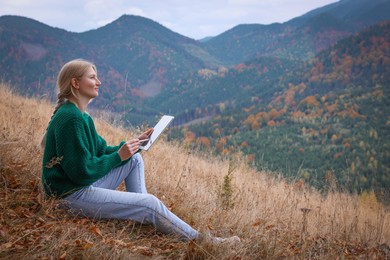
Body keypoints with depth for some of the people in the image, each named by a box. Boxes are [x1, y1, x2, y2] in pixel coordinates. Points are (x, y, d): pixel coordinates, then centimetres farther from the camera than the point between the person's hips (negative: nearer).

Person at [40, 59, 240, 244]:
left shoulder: (79, 115, 10)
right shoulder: (70, 118, -21)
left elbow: (101, 151, 14)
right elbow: (82, 171, -22)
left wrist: (135, 144, 3)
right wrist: (119, 156, -14)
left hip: (86, 184, 10)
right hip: (73, 195, -10)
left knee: (135, 158, 13)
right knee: (150, 203, -12)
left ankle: (143, 216, 6)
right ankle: (200, 241, 1)